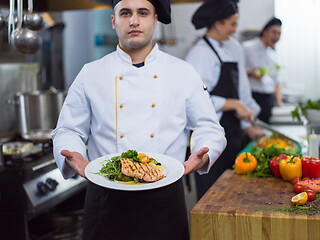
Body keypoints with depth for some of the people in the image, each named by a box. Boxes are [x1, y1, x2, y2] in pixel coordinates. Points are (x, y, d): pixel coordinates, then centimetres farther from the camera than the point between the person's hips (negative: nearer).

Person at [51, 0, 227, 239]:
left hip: (165, 199, 1)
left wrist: (202, 156, -12)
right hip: (107, 199, 0)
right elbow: (68, 130, 8)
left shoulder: (184, 73, 4)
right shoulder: (91, 74, 4)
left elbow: (209, 129, 8)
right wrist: (73, 157, -13)